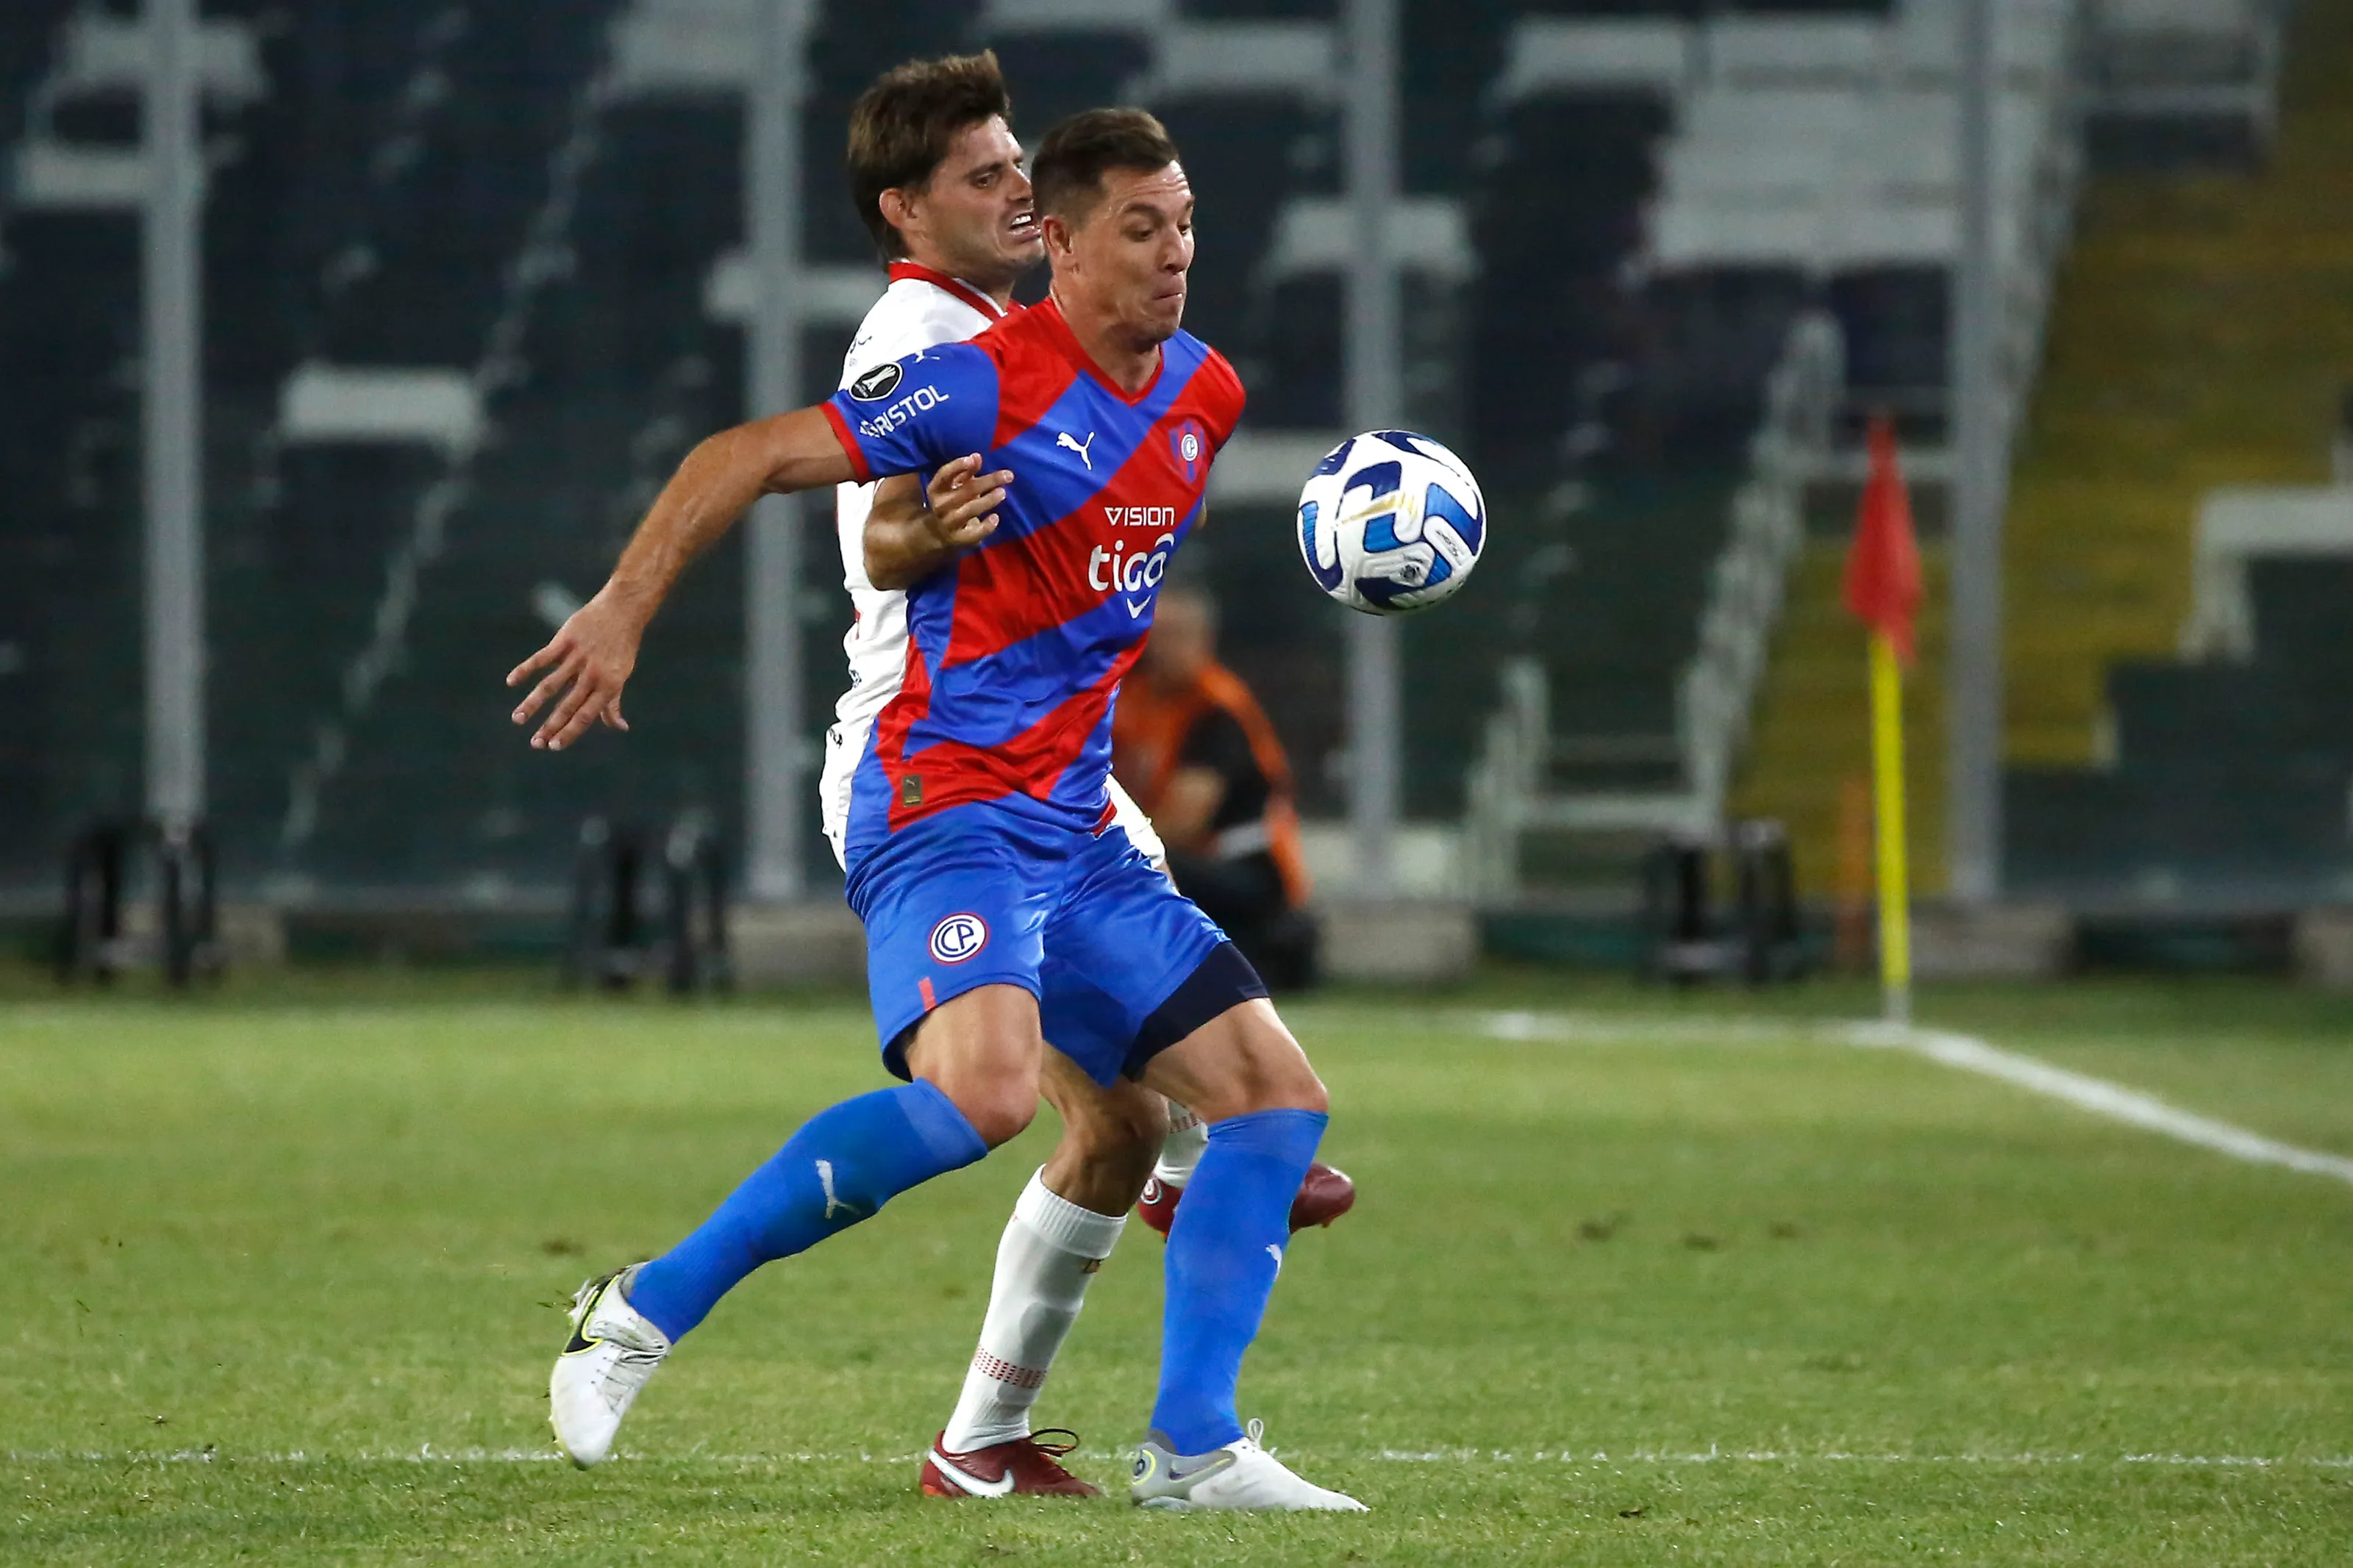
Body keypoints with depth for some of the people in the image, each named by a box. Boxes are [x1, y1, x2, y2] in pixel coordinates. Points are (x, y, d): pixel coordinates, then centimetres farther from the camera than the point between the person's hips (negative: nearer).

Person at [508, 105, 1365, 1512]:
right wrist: (625, 610, -20)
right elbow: (745, 459, -12)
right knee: (987, 1091, -31)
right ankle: (648, 1313, -20)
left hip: (1078, 833, 9)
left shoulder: (1205, 395, 13)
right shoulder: (991, 381, -10)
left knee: (1280, 1098, 3)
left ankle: (1195, 1449, 5)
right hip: (950, 805, -8)